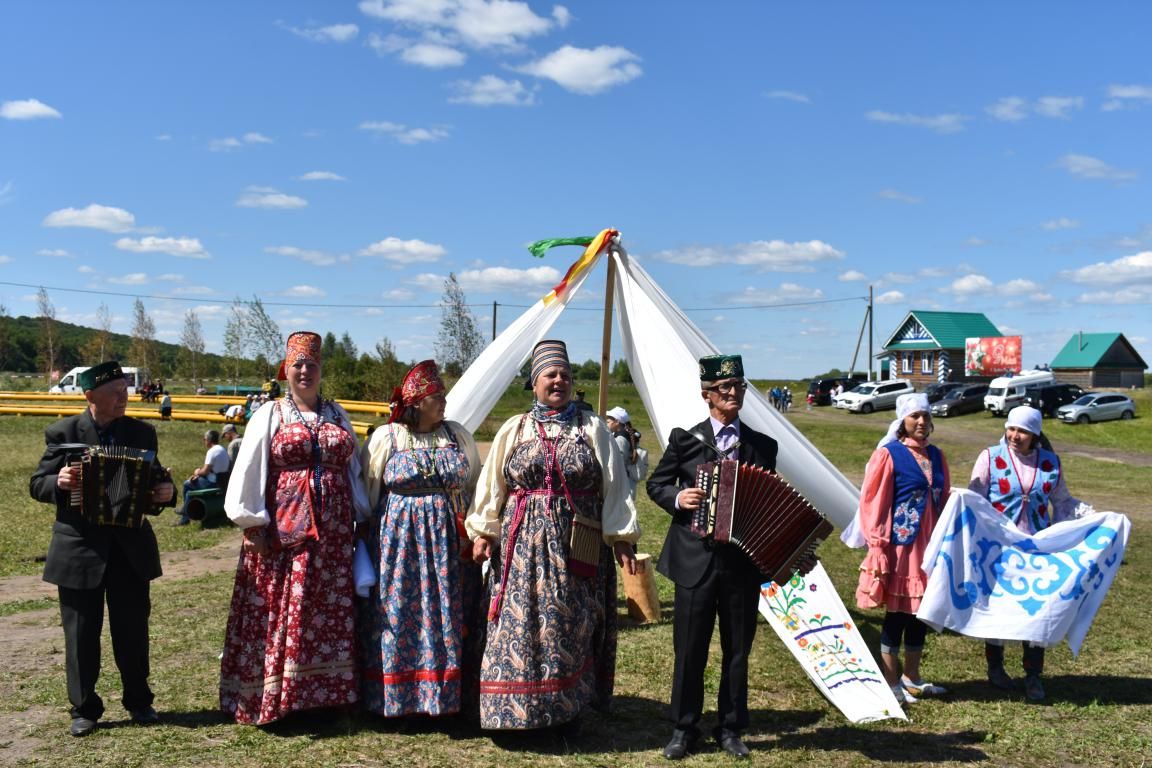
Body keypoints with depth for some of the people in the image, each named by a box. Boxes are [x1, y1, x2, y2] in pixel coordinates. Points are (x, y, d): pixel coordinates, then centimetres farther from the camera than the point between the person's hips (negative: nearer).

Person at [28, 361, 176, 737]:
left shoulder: (142, 432, 3)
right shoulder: (62, 433, -4)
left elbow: (156, 480, 8)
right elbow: (37, 484, -3)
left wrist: (166, 491, -15)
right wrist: (59, 483, -24)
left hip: (130, 547, 2)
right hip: (79, 548, -2)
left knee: (133, 629, 11)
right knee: (81, 633, 7)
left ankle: (138, 701, 26)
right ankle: (84, 709, 20)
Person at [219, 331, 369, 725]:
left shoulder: (337, 415, 14)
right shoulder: (270, 416, 2)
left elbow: (353, 468, 17)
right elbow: (248, 471, -4)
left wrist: (363, 515, 13)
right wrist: (252, 523, -10)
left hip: (332, 533, 4)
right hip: (282, 530, -3)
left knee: (331, 613, 5)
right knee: (278, 613, -2)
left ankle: (326, 694, 15)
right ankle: (272, 700, 8)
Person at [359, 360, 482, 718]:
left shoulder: (458, 435, 8)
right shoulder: (386, 437, 0)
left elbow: (474, 485, 13)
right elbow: (368, 489, 3)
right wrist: (367, 534, 2)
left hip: (449, 542, 2)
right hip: (398, 540, -2)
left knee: (446, 617, 5)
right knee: (397, 616, 1)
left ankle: (446, 694, 14)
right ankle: (396, 694, 12)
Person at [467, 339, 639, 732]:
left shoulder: (592, 429, 5)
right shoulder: (514, 430, 9)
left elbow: (614, 486, 3)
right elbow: (492, 483, 9)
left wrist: (621, 538, -1)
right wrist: (483, 531, 2)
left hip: (577, 546, -1)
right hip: (523, 543, 1)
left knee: (570, 624, 3)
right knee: (520, 622, 1)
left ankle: (567, 707, 16)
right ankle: (515, 707, 12)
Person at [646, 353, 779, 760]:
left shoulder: (763, 446, 7)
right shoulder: (685, 439, 1)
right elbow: (656, 484, 8)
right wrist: (677, 497, -12)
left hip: (743, 563, 2)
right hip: (695, 560, -1)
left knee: (737, 651, 11)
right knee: (689, 650, 6)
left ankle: (730, 729, 25)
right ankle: (684, 729, 20)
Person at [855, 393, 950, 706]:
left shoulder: (936, 456, 10)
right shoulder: (888, 455, -9)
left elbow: (943, 501, 17)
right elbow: (872, 504, -10)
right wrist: (878, 549, -13)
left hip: (929, 545, 6)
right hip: (900, 545, -6)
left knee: (922, 610, 13)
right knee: (897, 611, 1)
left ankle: (911, 677, 27)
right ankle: (890, 681, 12)